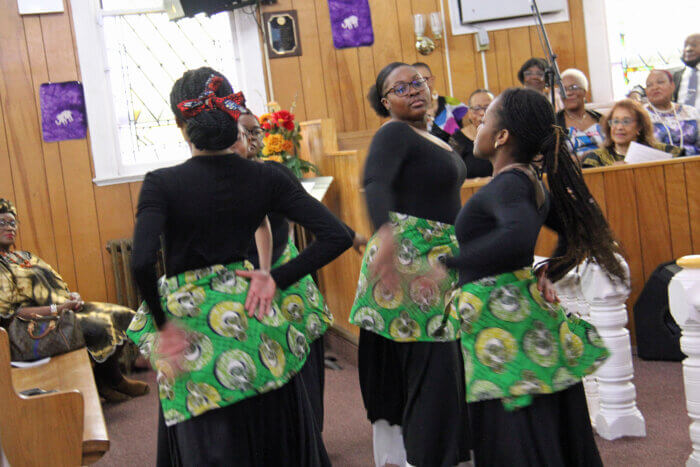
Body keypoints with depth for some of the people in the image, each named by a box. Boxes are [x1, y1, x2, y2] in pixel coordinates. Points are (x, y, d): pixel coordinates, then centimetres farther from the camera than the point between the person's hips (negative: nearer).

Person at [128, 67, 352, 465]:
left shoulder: (163, 185, -14)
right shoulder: (264, 178, -4)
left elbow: (142, 264, -28)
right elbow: (337, 236, -7)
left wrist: (163, 323, -12)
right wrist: (277, 278, -3)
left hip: (194, 328, -3)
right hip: (253, 315, 3)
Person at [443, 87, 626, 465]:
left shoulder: (508, 184, -16)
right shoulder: (532, 183, 11)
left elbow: (519, 236, -37)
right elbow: (577, 230, 23)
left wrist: (450, 264, -33)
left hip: (504, 321, -9)